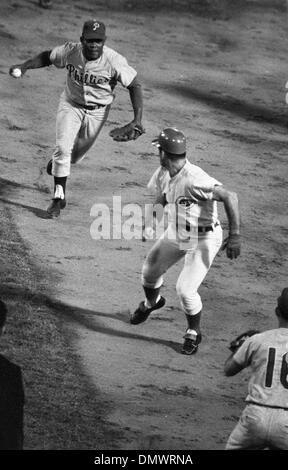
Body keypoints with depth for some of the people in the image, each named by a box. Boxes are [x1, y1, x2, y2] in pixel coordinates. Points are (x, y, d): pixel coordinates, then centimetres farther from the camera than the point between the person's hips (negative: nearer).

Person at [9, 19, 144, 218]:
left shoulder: (114, 61, -29)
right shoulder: (70, 51, -22)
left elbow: (135, 85, -19)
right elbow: (47, 57, -2)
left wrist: (137, 119, -25)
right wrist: (24, 66, -17)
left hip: (98, 111, 0)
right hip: (71, 105, 0)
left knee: (77, 153, 14)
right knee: (63, 148, -13)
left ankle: (57, 163, 50)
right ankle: (59, 196, -1)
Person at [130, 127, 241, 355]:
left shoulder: (194, 179, -33)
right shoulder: (163, 174, -7)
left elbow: (229, 197, -35)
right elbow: (159, 199, 11)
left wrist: (235, 236, -36)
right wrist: (148, 223, -7)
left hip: (204, 239, -8)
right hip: (176, 233, 8)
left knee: (186, 289, -13)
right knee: (150, 270, 19)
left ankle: (194, 333, 14)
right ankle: (151, 302, 54)